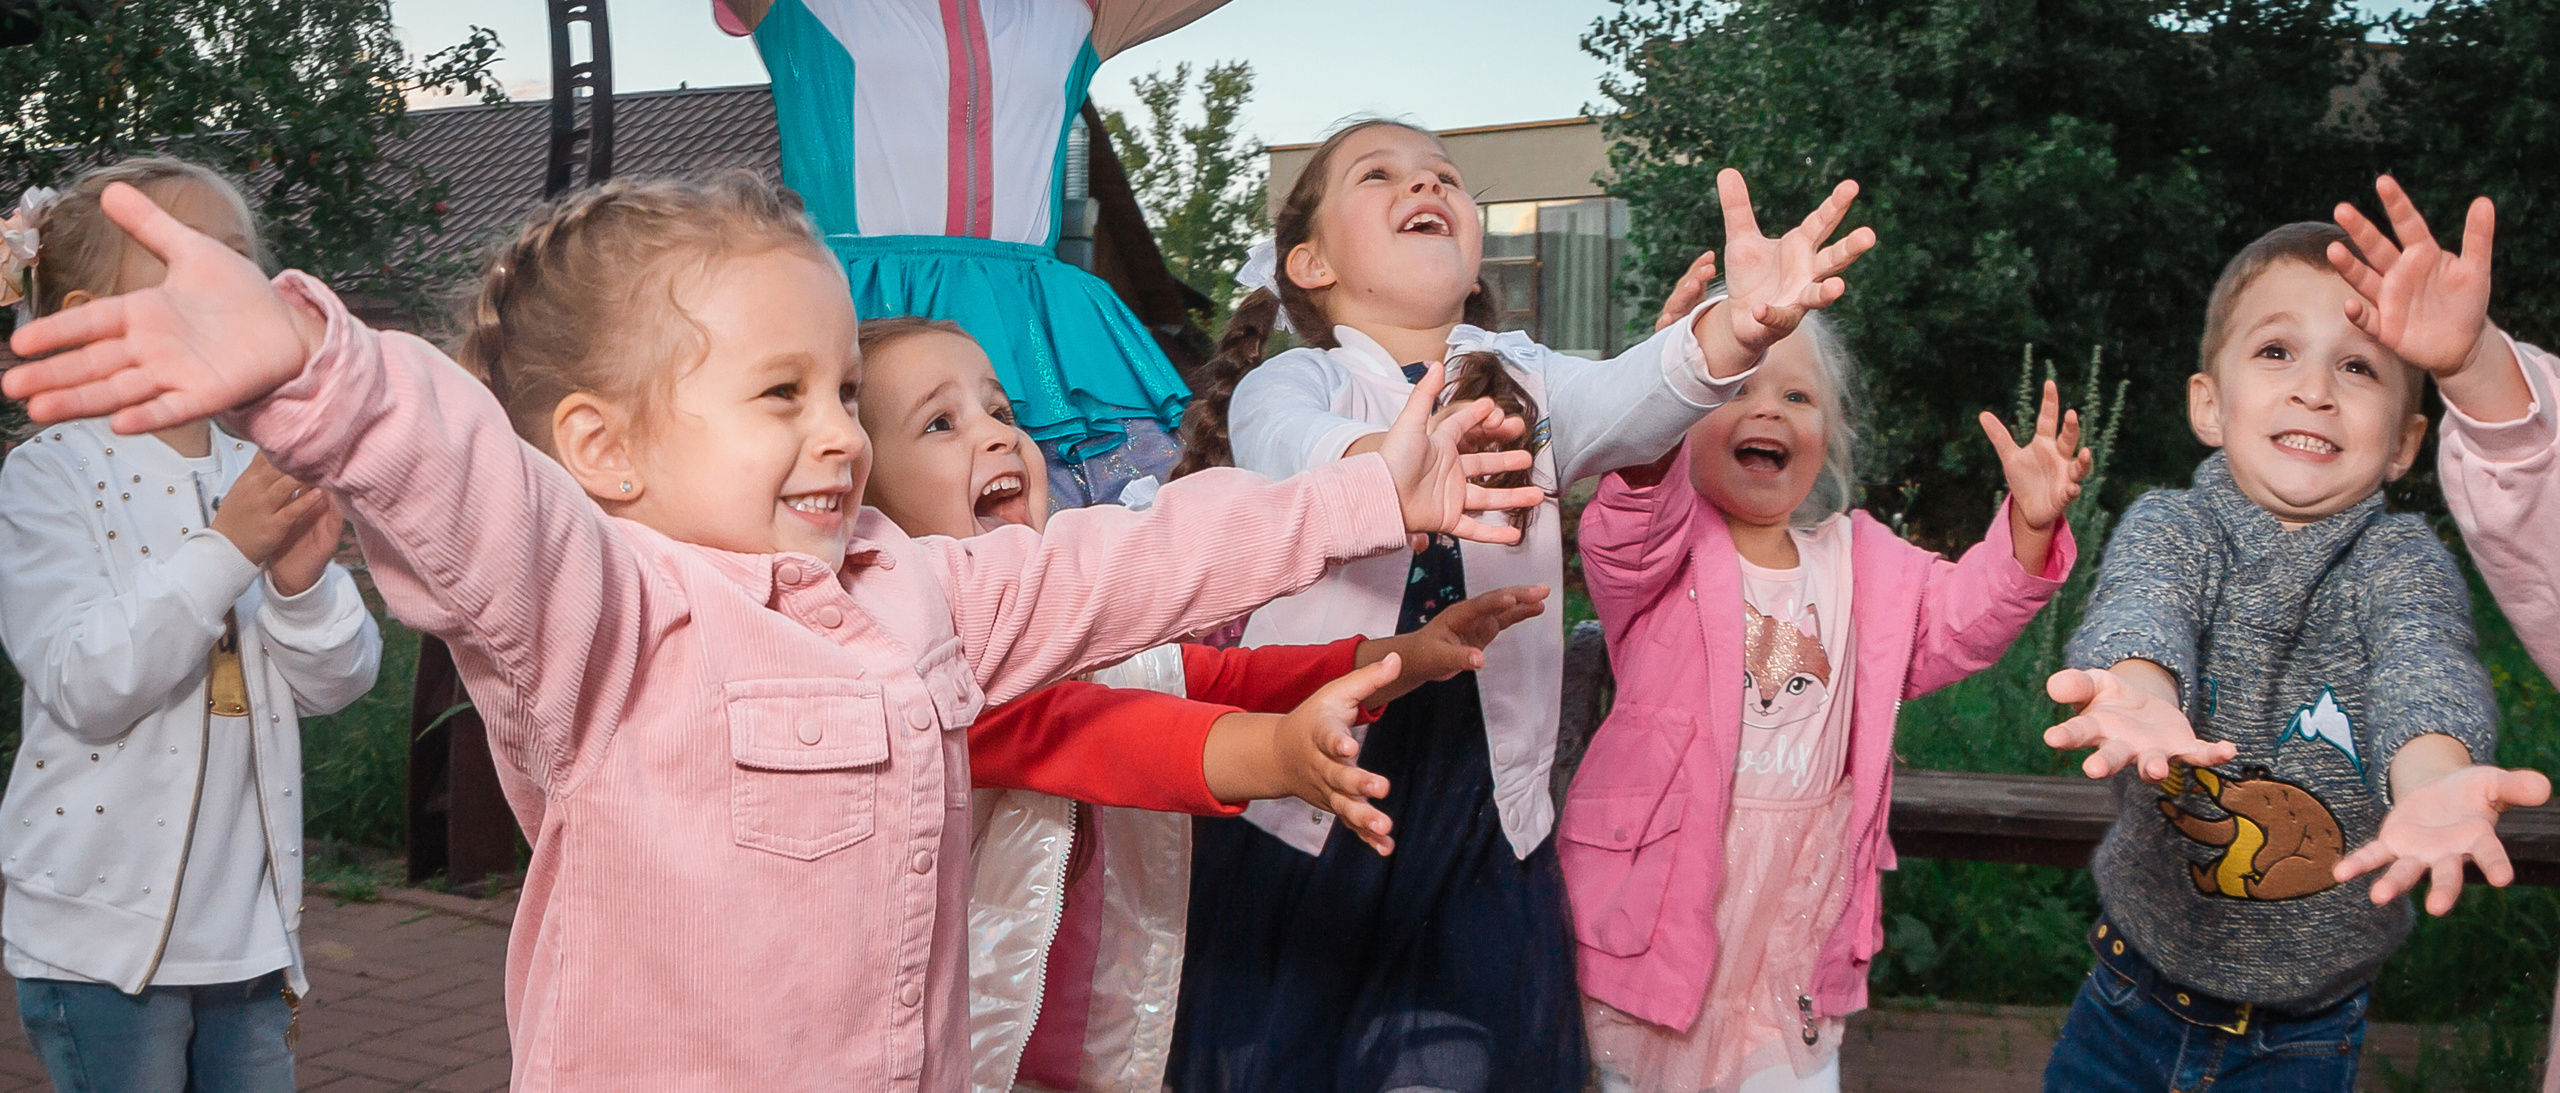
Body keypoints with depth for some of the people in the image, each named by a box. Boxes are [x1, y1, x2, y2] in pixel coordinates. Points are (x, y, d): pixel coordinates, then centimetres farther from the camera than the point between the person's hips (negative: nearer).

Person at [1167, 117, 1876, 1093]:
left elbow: (1624, 402, -13)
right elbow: (1295, 452, -26)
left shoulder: (1520, 380, 9)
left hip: (1483, 836, 3)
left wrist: (1738, 326, -35)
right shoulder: (1282, 384, -1)